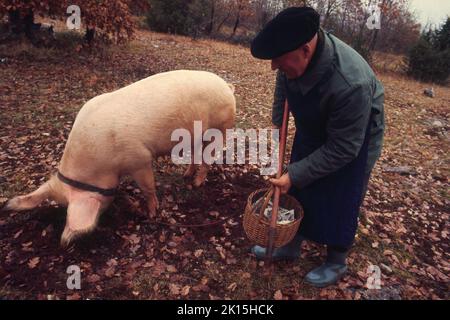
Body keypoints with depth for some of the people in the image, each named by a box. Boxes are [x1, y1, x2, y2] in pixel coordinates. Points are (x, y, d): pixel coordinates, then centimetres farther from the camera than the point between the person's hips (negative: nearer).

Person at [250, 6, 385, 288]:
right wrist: (278, 124, 2)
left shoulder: (350, 84, -42)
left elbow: (342, 150, -31)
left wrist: (294, 175, -27)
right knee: (298, 190, 12)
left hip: (355, 137, -6)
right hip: (314, 129, 7)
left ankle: (337, 263, 30)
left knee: (339, 203, 4)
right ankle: (292, 245, 33)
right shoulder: (295, 56, -22)